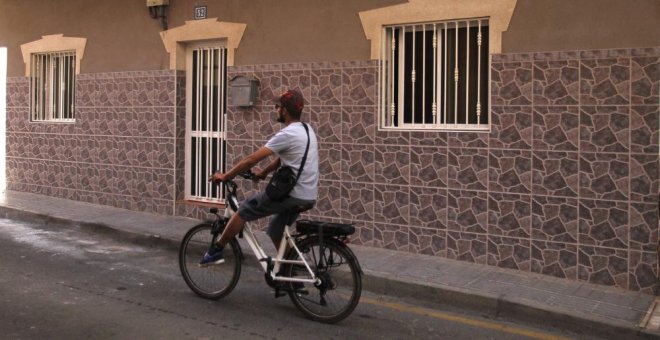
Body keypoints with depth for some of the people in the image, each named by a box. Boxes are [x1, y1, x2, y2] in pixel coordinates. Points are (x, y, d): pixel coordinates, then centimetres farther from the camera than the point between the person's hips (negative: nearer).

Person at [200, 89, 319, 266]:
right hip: (308, 196, 9)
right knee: (276, 231, 23)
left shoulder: (287, 134, -16)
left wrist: (225, 176, -7)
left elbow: (253, 159, -15)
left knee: (244, 210, 3)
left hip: (293, 194, -9)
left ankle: (216, 251, 11)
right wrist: (263, 173, 32)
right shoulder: (306, 130, 12)